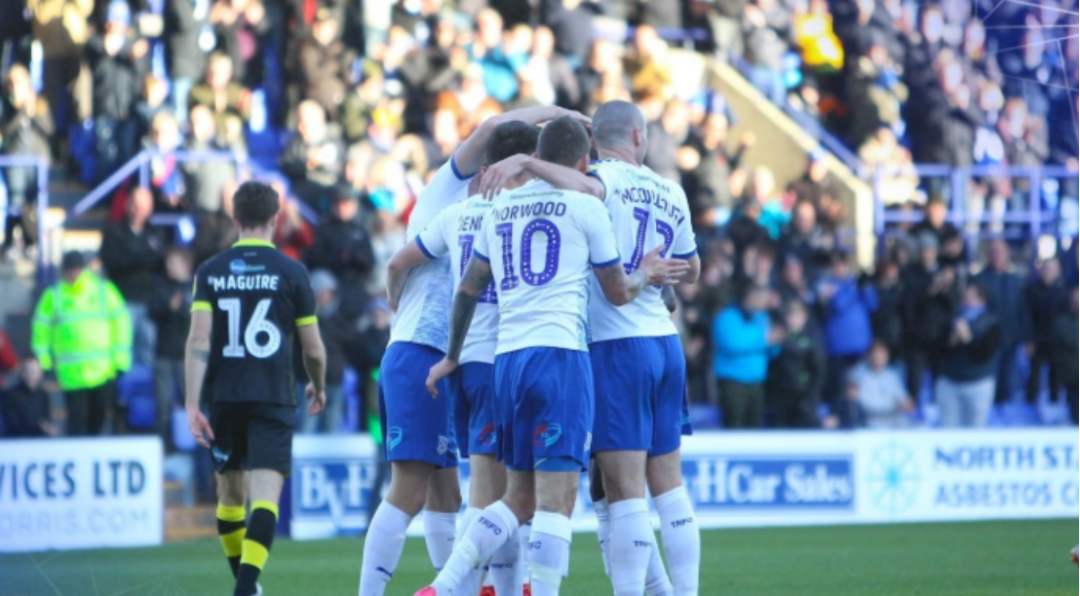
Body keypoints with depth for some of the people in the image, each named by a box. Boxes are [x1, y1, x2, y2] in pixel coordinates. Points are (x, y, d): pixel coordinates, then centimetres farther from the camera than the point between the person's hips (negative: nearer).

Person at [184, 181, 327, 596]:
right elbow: (313, 349, 3)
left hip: (223, 398, 3)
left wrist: (192, 404, -11)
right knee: (266, 496, -9)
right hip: (273, 401, -3)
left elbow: (198, 340, -8)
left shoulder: (211, 272, 4)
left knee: (230, 492, 18)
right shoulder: (291, 272, 0)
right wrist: (318, 388, 24)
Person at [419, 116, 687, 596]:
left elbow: (467, 290, 24)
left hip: (507, 358, 6)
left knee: (520, 499, 15)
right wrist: (646, 276, 30)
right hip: (559, 354, -6)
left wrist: (451, 357, 35)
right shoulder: (585, 207, 1)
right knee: (557, 498, -9)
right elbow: (617, 292, 9)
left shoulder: (499, 209, 16)